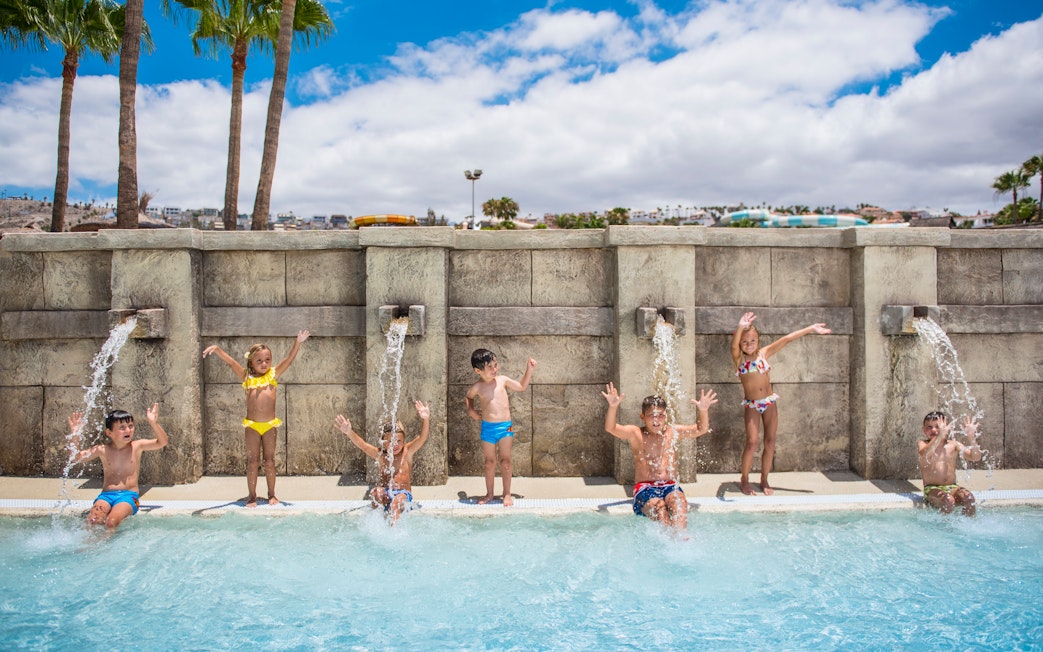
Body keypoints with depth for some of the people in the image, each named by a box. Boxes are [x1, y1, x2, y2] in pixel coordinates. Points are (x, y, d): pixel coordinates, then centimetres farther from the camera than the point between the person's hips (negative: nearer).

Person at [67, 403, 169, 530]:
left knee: (112, 521, -29)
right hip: (106, 495, 2)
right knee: (93, 520, -27)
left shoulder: (137, 446, 5)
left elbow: (162, 442, -5)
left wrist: (154, 423, -20)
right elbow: (76, 458, 6)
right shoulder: (102, 450, 8)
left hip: (129, 495, -2)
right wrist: (75, 436, -9)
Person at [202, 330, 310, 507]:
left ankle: (272, 494, 15)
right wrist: (216, 349, -19)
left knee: (270, 460, 7)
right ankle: (251, 496, 12)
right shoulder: (247, 377, 3)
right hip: (252, 425, 0)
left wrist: (298, 342, -16)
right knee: (252, 461, 5)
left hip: (270, 424, 0)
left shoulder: (273, 374, 3)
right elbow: (230, 362, -5)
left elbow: (289, 359, -5)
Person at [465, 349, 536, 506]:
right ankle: (489, 494, 23)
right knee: (489, 462, 10)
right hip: (487, 427, 0)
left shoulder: (503, 380, -1)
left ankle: (507, 494, 12)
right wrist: (470, 410, 6)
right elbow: (469, 397, 20)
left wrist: (529, 369, 9)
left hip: (506, 426, 0)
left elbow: (521, 386, 15)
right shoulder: (477, 387, -3)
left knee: (505, 461, 2)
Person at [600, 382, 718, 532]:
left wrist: (703, 410, -14)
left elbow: (702, 429, 6)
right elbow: (610, 428, -10)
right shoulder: (635, 434, 6)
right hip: (645, 489, -2)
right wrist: (613, 407, -29)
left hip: (670, 486, 2)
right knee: (658, 508, -33)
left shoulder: (673, 432, 13)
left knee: (679, 502, -31)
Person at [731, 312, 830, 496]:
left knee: (770, 442, 3)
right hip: (751, 405, -3)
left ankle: (764, 480, 17)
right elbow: (734, 345, -28)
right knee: (752, 442, -11)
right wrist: (741, 328, -49)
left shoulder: (763, 353, 2)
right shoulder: (739, 358, -6)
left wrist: (811, 328, 0)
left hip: (769, 402, 3)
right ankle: (744, 480, 6)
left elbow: (786, 339, 0)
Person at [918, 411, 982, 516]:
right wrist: (940, 435, -35)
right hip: (932, 489, -3)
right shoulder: (922, 443, 2)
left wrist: (972, 438, -16)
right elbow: (924, 454, -24)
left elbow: (975, 457, 0)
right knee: (948, 500, -34)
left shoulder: (953, 444, 10)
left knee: (968, 497, -27)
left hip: (952, 487, 3)